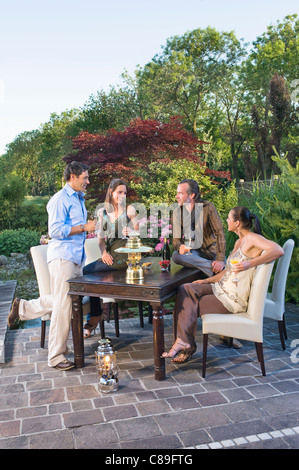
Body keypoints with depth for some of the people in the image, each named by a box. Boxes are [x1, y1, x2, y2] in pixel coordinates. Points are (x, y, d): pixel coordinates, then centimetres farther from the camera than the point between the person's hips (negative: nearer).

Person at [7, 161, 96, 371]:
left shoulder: (79, 198, 20)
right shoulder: (60, 199, -10)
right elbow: (55, 230, -20)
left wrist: (87, 228, 12)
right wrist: (84, 228, -18)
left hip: (76, 258, 9)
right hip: (62, 258, -9)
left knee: (64, 301, 15)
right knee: (63, 306, -5)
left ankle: (23, 307, 30)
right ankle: (57, 357, 7)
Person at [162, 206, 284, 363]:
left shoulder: (252, 239, -14)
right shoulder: (239, 242, 15)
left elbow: (278, 251, -31)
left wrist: (249, 264, -33)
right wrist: (207, 281, 12)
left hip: (233, 299, -9)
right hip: (222, 288, 9)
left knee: (190, 307, -8)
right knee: (185, 290, -10)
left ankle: (185, 342, 11)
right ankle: (184, 341, -12)